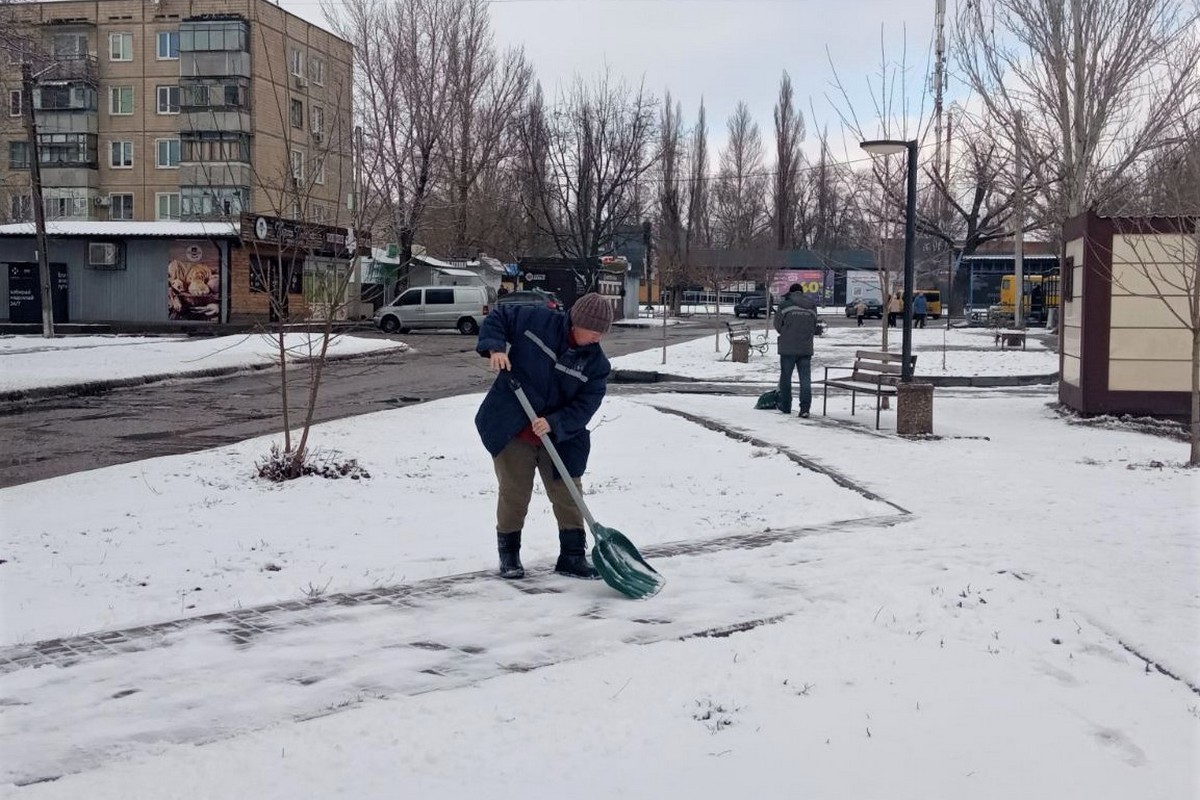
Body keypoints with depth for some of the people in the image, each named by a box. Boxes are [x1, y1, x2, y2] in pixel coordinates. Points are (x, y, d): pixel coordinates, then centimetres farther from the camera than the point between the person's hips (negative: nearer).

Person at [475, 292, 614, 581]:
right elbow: (497, 317, 1)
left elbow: (584, 406, -10)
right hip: (510, 428, -2)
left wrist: (554, 424, -25)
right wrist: (495, 347, -17)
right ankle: (508, 554, 22)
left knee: (568, 495, 6)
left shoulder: (597, 363, -6)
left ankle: (573, 556, 20)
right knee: (514, 493, 5)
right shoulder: (535, 320, -11)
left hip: (559, 437, 2)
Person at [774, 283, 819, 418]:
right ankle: (805, 408, -4)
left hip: (788, 348, -3)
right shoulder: (812, 307, 6)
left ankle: (785, 406, 20)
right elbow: (814, 328, 12)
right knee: (805, 379, 3)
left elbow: (778, 325, 0)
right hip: (806, 348, 3)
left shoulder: (785, 305, -7)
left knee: (786, 377, 12)